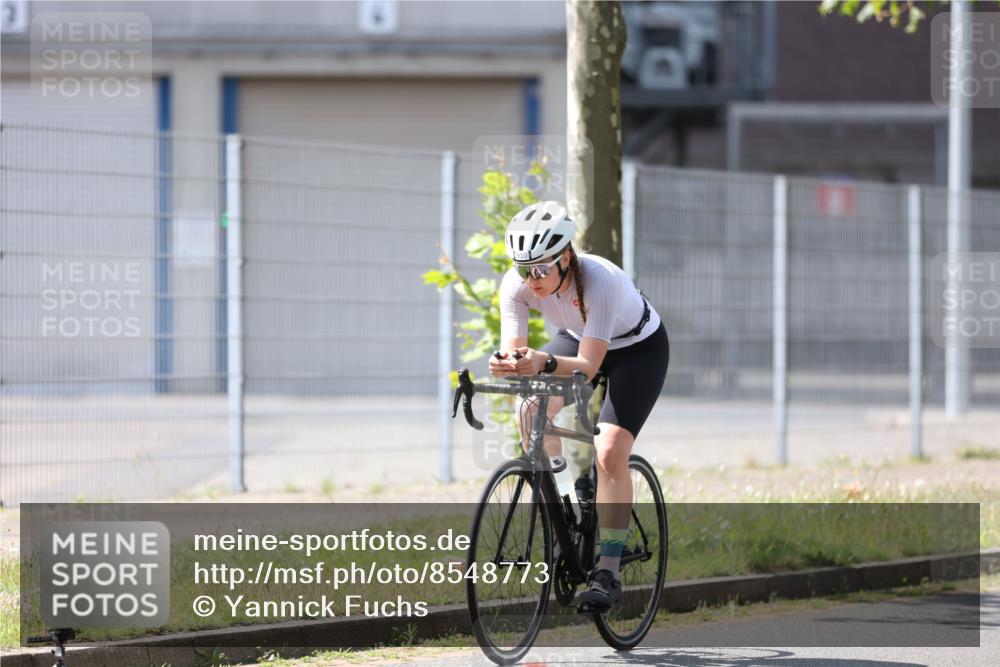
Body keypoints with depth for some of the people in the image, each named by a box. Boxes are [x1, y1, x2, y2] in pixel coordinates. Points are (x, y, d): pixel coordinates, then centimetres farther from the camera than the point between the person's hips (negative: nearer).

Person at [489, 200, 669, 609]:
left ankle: (607, 573, -16)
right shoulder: (517, 284, -26)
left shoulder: (600, 281, -39)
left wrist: (543, 362, -60)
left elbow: (587, 367, -42)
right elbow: (514, 348, -28)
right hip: (578, 338, 5)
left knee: (610, 452, -21)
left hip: (638, 348, -5)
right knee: (532, 412, -21)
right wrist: (505, 363, -52)